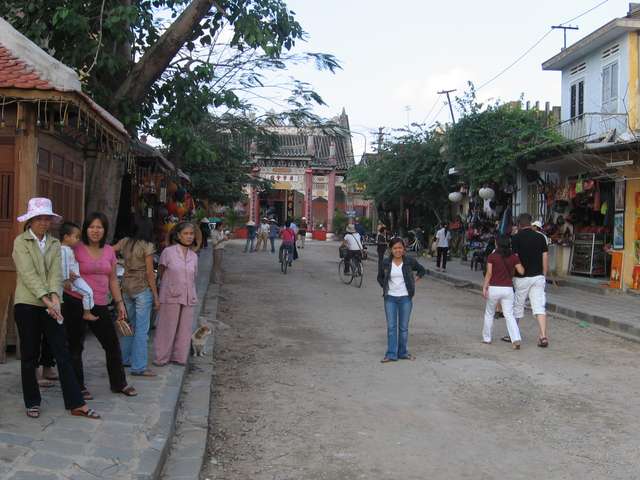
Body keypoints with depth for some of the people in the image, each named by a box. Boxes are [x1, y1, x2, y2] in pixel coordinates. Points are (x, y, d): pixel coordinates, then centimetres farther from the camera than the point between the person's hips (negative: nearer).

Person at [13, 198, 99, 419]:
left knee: (62, 353, 1)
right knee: (29, 355, 6)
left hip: (51, 305, 3)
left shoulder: (54, 243, 9)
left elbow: (56, 273, -1)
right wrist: (46, 300, -22)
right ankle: (32, 402, 21)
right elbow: (28, 274, -13)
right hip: (27, 305, -3)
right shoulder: (21, 241, -3)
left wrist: (55, 298, -18)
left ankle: (76, 404, 2)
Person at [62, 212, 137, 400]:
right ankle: (78, 386, 19)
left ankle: (119, 383, 25)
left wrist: (119, 303, 11)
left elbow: (113, 279, 14)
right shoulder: (76, 249, -7)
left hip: (100, 305, 5)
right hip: (76, 303, -5)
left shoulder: (109, 251, 8)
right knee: (76, 346, 5)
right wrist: (73, 287, -26)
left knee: (112, 344, 10)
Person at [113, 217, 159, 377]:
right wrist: (156, 296, -6)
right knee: (141, 329, -3)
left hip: (126, 288, 6)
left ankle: (124, 359, 29)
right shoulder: (147, 246, -10)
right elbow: (150, 273, -10)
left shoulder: (125, 242, 6)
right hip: (143, 289, -6)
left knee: (128, 324, 19)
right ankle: (139, 367, -2)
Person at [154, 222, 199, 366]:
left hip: (188, 298, 4)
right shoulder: (168, 252, -5)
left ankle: (179, 357, 21)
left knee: (185, 329, 9)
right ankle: (162, 358, 14)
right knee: (167, 327, 2)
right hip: (171, 296, -4)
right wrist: (169, 286, 7)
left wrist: (193, 295, 11)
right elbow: (161, 273, 4)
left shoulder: (194, 256, 8)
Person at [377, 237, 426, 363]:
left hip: (405, 298, 0)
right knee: (391, 326, 2)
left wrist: (414, 281, 2)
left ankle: (403, 352, 20)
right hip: (390, 298, 1)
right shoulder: (386, 263, -2)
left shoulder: (410, 261, -5)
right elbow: (380, 277, 15)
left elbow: (422, 270, 12)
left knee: (404, 327, 8)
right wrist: (385, 287, 3)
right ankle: (391, 354, 7)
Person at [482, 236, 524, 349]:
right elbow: (521, 271, -3)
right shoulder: (514, 257, 1)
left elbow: (489, 273, -8)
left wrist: (484, 287, -4)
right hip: (508, 289, 2)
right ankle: (516, 339, -13)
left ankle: (486, 338, 24)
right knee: (509, 315, 3)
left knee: (489, 314, 15)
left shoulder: (492, 257, -6)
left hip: (494, 288, -2)